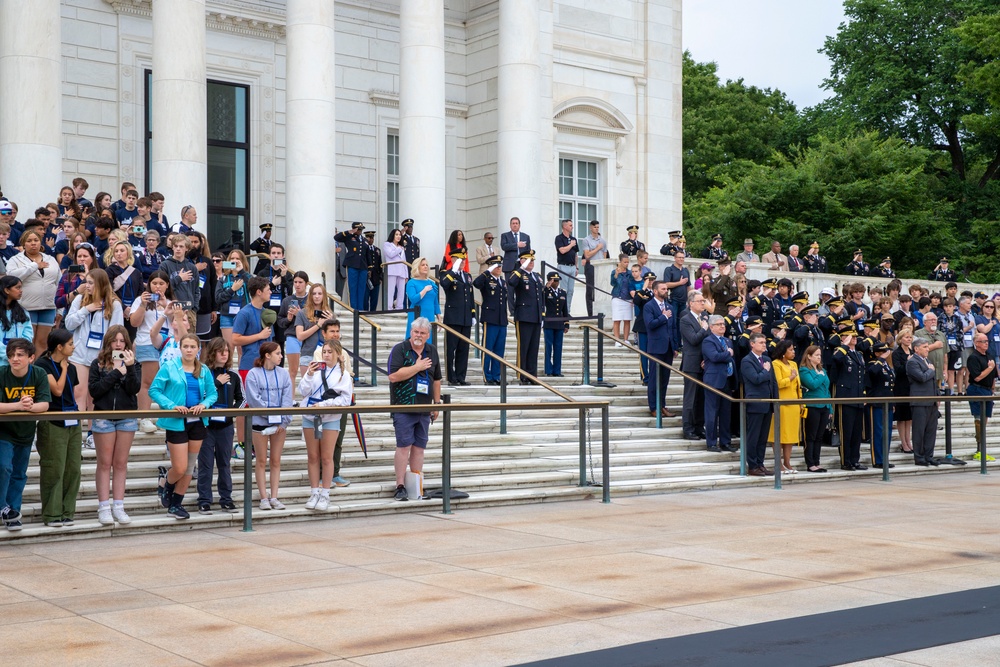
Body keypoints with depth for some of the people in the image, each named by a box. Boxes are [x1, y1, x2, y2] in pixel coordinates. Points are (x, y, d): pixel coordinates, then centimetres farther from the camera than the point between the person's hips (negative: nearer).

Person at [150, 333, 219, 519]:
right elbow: (154, 390, -7)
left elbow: (213, 393, 9)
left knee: (190, 467, 9)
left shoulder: (204, 370, 5)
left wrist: (204, 404, -12)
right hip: (177, 422, -4)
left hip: (197, 422, 4)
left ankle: (176, 504, 23)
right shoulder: (169, 368, -6)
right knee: (180, 468, -7)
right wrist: (171, 406, -19)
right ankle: (165, 483, 27)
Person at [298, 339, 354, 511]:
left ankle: (325, 495, 7)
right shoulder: (315, 369, 3)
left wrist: (323, 404, -14)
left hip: (331, 418, -2)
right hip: (310, 417, 2)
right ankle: (314, 492, 14)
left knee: (326, 458, 2)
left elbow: (345, 399, -7)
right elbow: (303, 391, -1)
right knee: (312, 457, 7)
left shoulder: (343, 374, -1)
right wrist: (309, 375, -15)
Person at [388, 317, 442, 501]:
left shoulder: (432, 351, 13)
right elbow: (393, 376, -17)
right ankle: (400, 486, -4)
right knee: (404, 446, -8)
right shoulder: (399, 349, -5)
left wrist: (436, 403, 17)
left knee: (419, 447, 7)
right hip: (403, 407, -5)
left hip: (424, 409, 5)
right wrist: (417, 367, -13)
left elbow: (436, 379, 20)